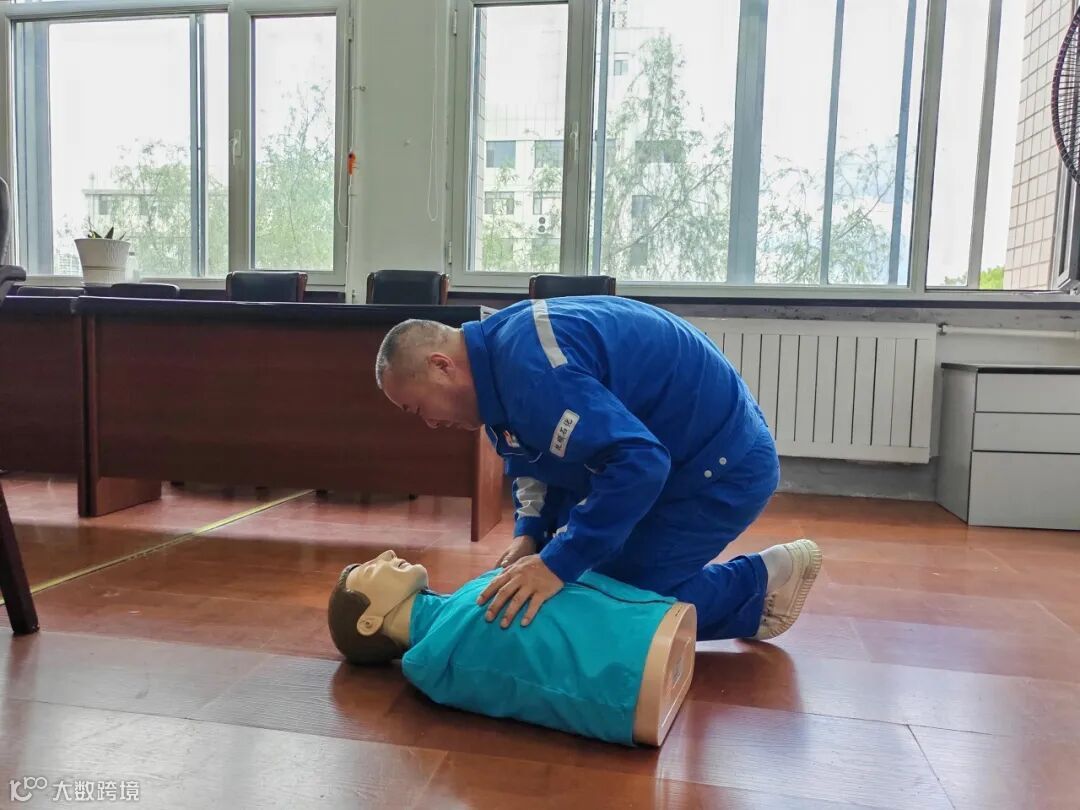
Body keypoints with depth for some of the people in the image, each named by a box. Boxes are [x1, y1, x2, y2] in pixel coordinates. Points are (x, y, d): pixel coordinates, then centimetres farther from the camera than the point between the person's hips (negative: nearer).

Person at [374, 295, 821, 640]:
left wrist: (558, 563, -33)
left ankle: (760, 584, 6)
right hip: (673, 453, 10)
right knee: (591, 574, 12)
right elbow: (533, 455, 10)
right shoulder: (499, 347, 1)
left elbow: (639, 462, -36)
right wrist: (530, 533, -4)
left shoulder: (529, 367, -31)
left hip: (723, 466, -9)